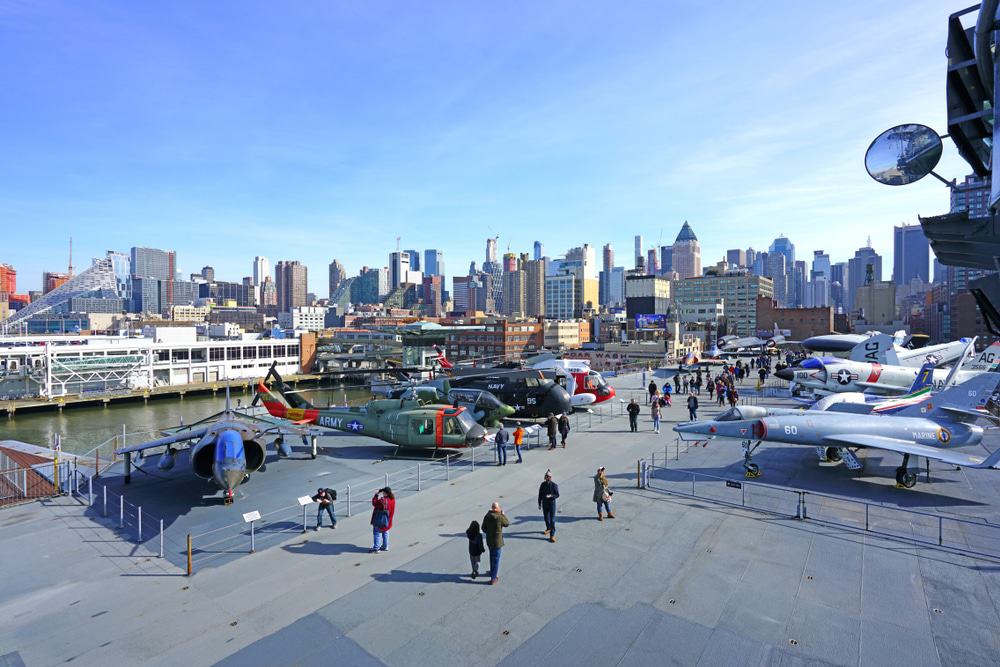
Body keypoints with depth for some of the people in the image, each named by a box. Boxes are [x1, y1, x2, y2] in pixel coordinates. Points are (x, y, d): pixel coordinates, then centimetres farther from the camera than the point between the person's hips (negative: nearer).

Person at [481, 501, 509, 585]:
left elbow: (483, 528, 4)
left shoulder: (487, 516, -6)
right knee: (496, 560, 4)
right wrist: (503, 514, 5)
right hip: (497, 541, -6)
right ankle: (493, 578, 9)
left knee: (492, 557, 25)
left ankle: (493, 573, 42)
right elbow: (507, 524, -5)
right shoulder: (499, 517, -22)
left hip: (489, 540, 6)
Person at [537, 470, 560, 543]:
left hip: (552, 504, -4)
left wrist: (551, 496, -27)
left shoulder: (554, 485, -12)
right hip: (544, 504, 4)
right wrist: (539, 504, 7)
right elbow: (540, 495, 5)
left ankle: (552, 535, 0)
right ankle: (548, 529, 44)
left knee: (552, 519, -5)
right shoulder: (542, 485, -2)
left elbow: (557, 495, -9)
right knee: (546, 518, 19)